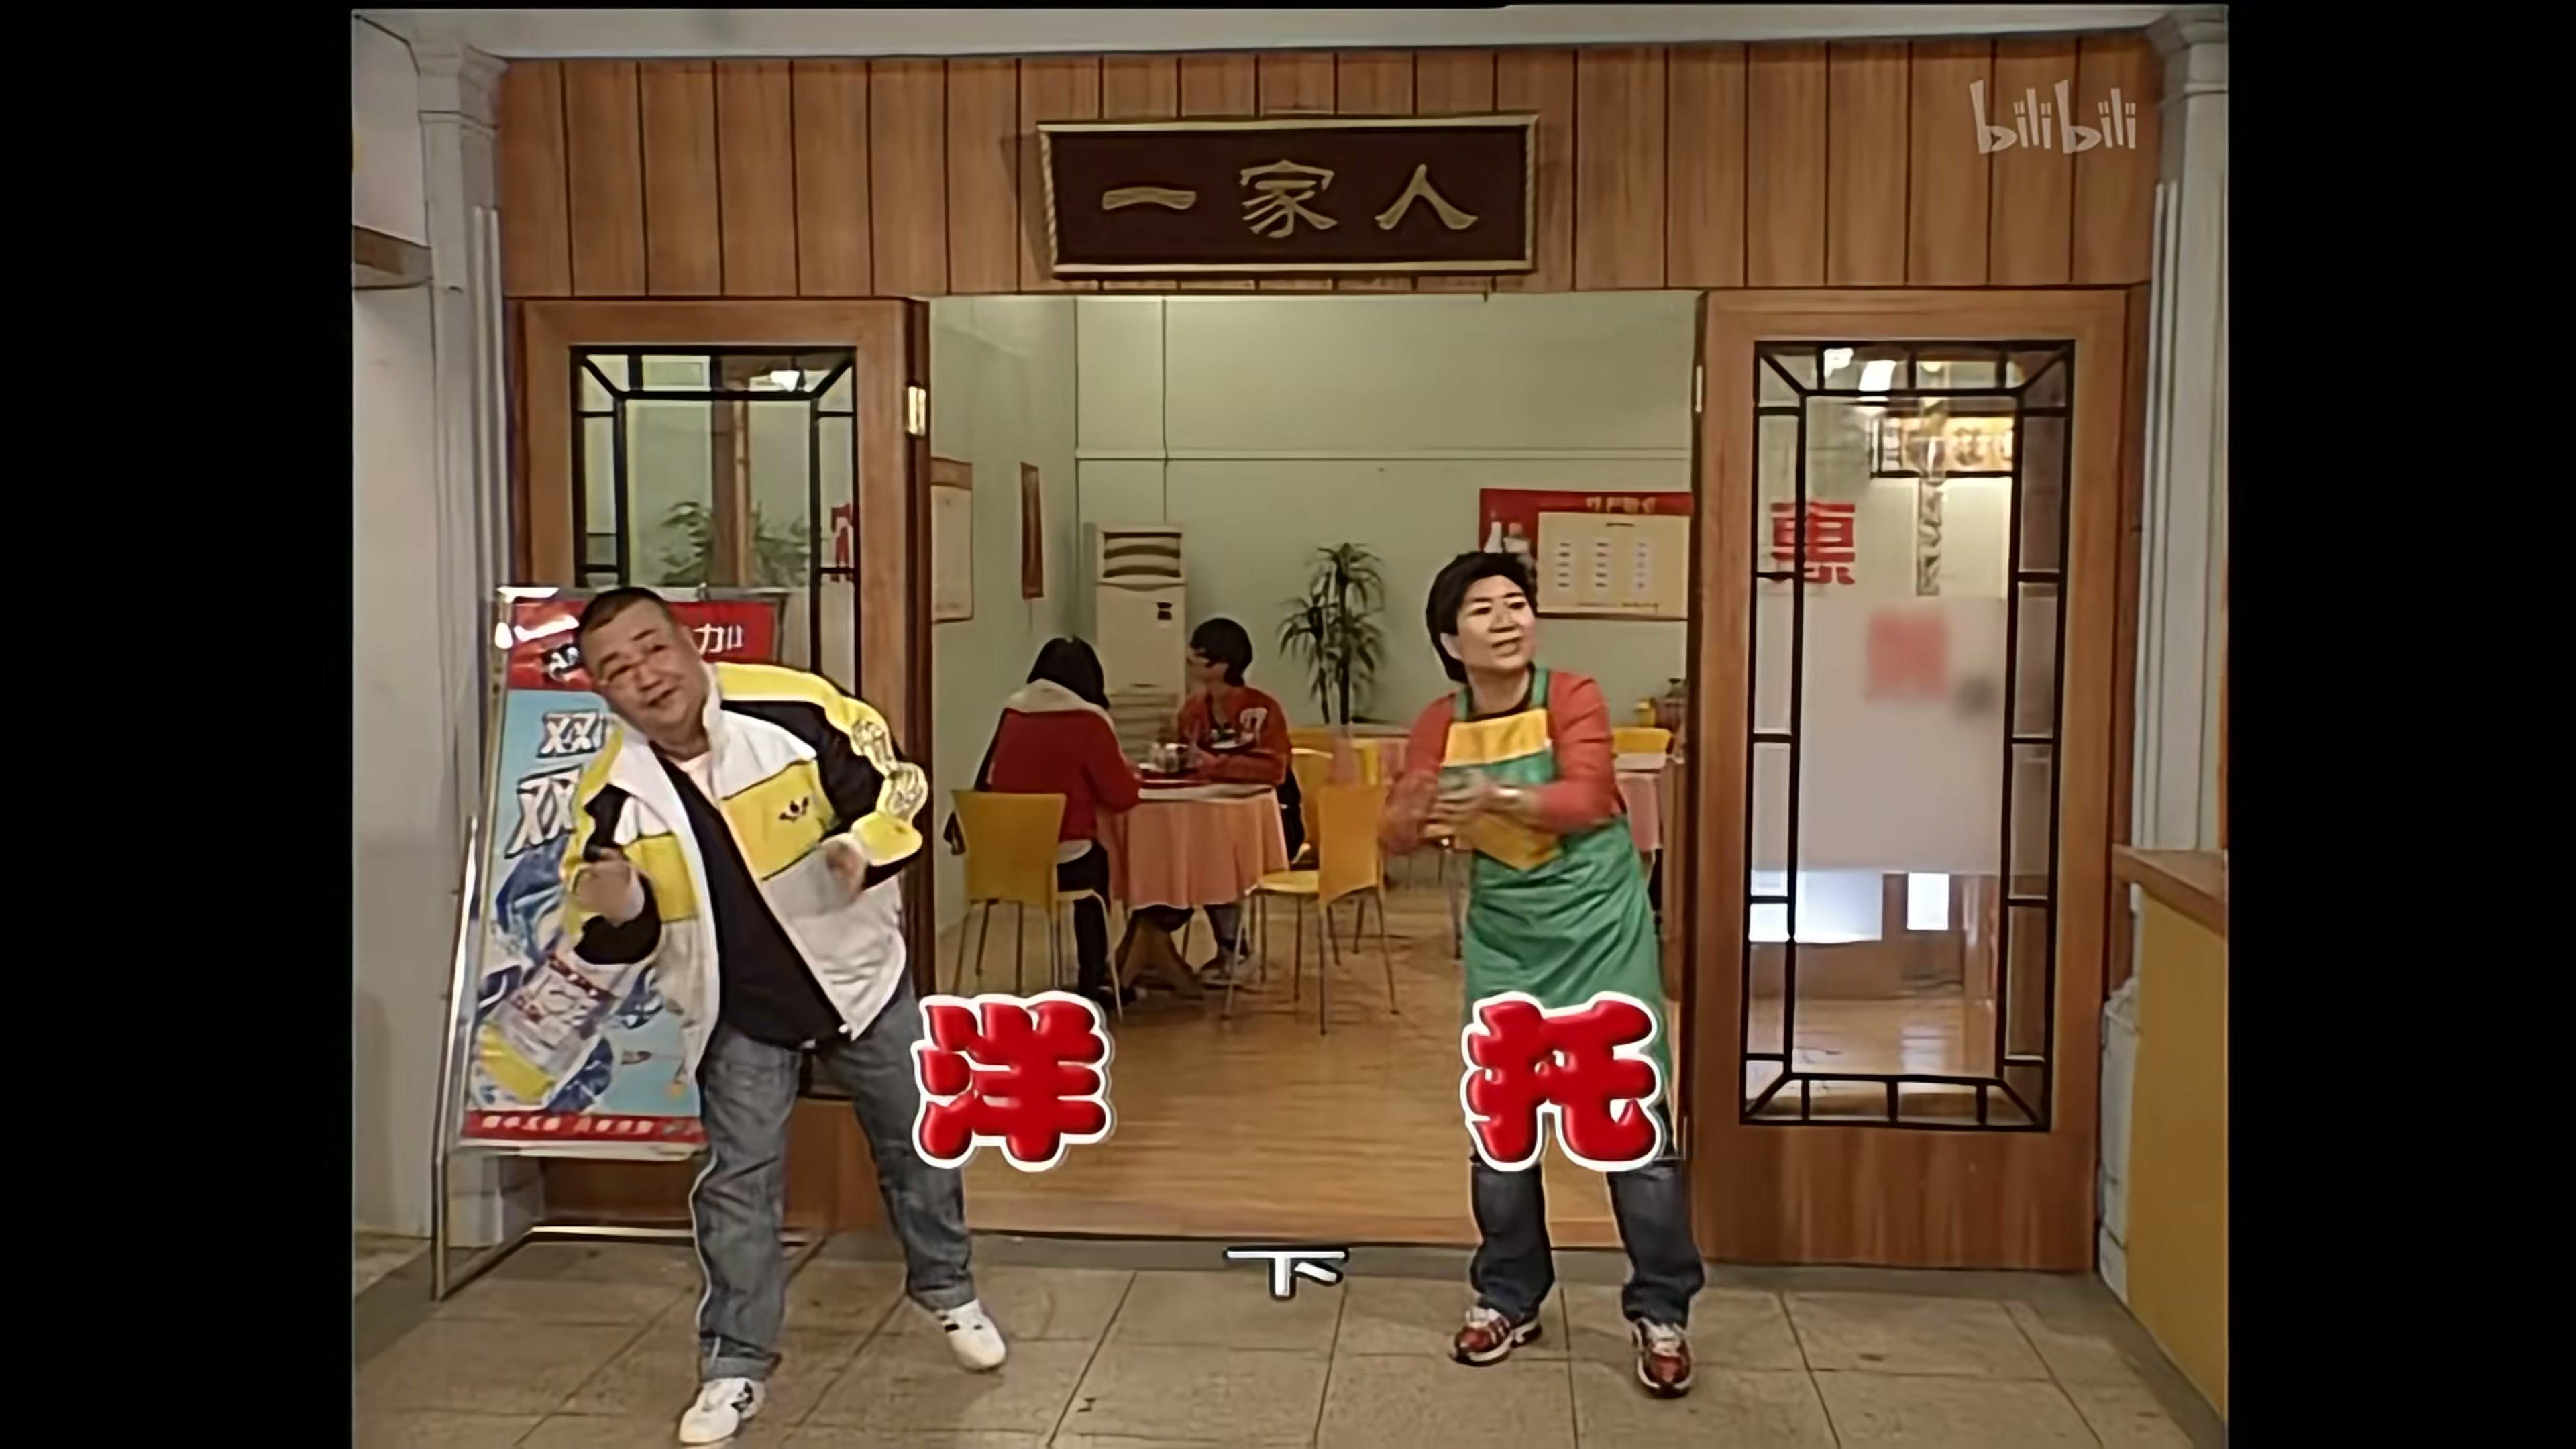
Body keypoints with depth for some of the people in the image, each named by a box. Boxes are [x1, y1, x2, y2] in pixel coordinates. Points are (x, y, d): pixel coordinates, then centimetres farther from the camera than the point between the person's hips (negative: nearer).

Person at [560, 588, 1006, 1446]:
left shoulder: (797, 710, -23)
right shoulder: (612, 795, -15)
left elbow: (898, 787, -13)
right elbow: (613, 939, -5)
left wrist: (867, 847, -33)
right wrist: (612, 910, -29)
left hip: (858, 977, 0)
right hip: (738, 1015, 1)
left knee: (915, 1141, 16)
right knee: (737, 1185, 3)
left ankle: (946, 1288, 41)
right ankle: (737, 1366, 21)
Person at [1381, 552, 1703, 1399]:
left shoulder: (1573, 699, -13)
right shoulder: (1440, 725, -3)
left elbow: (1588, 801, -28)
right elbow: (1397, 836, -6)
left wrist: (1499, 798, -45)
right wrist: (1417, 813, -30)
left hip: (1601, 934, -3)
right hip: (1504, 943, 3)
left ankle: (1660, 1313, 14)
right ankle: (1507, 1298, 27)